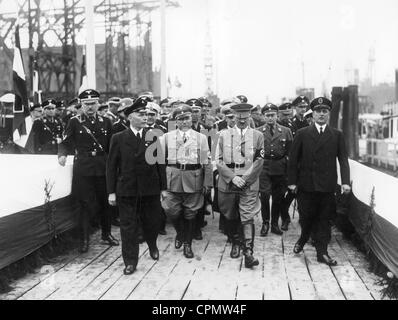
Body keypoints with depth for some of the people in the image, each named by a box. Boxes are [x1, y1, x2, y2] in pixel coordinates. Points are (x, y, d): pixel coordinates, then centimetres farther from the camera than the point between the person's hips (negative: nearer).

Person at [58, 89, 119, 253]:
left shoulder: (106, 122, 9)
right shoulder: (75, 122, 2)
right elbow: (65, 143, 1)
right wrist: (62, 155, -19)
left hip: (103, 169, 3)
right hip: (83, 170, -3)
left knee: (105, 203, 11)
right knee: (86, 205, -1)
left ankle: (106, 235, 29)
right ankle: (84, 239, 11)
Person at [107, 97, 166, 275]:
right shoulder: (118, 138, 0)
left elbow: (160, 163, 4)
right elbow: (111, 166, 0)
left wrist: (163, 187, 2)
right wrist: (111, 192, -4)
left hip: (151, 189, 1)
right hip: (126, 190, -1)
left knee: (152, 222, 12)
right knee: (128, 226, 3)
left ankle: (152, 246, 43)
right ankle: (130, 261, 16)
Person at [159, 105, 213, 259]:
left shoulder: (201, 138, 6)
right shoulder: (167, 137, 6)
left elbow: (207, 162, 4)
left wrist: (207, 183, -1)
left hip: (193, 180, 0)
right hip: (172, 178, 0)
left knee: (190, 214, 6)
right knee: (172, 210, -4)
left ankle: (187, 244, 22)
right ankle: (180, 233, 27)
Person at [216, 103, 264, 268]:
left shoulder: (257, 136, 5)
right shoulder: (224, 134, 5)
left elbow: (259, 162, 1)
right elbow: (219, 161, 1)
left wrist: (244, 179, -9)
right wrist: (233, 178, -10)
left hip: (249, 185, -1)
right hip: (227, 184, 2)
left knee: (248, 218, -7)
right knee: (230, 218, 12)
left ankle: (248, 253, -8)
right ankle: (235, 243, 34)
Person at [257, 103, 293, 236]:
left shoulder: (286, 131, 6)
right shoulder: (258, 132, 5)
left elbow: (290, 152, 7)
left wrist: (289, 169, 2)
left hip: (280, 169, 1)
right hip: (264, 167, -1)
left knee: (278, 197, 6)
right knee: (265, 196, -8)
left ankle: (275, 224, 19)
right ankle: (265, 223, 6)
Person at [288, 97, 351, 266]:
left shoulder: (337, 135, 6)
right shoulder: (302, 134, 3)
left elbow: (343, 159, 1)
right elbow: (293, 159, 2)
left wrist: (345, 181, -11)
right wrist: (292, 181, -3)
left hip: (327, 186, 1)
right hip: (306, 185, -1)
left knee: (324, 220, 6)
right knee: (306, 217, 7)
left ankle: (322, 252, 15)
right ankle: (303, 240, 35)